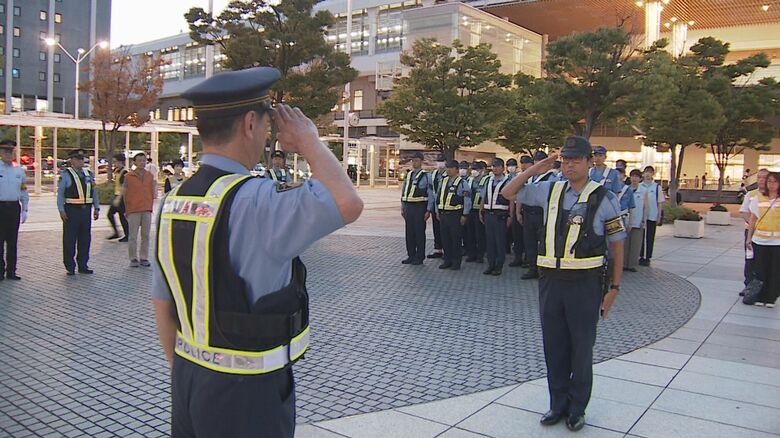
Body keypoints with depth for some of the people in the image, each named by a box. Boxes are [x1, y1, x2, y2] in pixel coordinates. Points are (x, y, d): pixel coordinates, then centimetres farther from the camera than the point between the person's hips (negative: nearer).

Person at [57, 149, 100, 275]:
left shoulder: (89, 174, 14)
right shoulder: (66, 175, -2)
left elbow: (94, 192, 17)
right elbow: (60, 193, -4)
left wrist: (96, 208, 12)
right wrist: (61, 210, -11)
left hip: (86, 210, 5)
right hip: (72, 211, -5)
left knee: (85, 239, 9)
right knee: (70, 240, 1)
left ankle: (83, 265, 18)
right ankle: (70, 267, 9)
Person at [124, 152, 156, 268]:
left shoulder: (150, 175, 8)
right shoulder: (128, 176, 1)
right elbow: (124, 193, 4)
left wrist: (151, 206, 7)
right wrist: (126, 209, 3)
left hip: (147, 210, 3)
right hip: (133, 210, -2)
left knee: (146, 235, 5)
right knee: (133, 236, 1)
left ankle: (144, 258, 13)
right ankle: (133, 259, 9)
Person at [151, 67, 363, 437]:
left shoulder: (172, 202, 1)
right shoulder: (254, 201, -24)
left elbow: (162, 307, 8)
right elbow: (347, 203, -35)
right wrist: (308, 141, -17)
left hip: (187, 382, 7)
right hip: (245, 393, -7)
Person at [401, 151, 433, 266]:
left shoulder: (426, 176, -4)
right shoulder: (408, 175, 12)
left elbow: (430, 194, -5)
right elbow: (403, 192, 18)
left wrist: (428, 210, -10)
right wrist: (402, 208, 14)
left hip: (420, 207, -5)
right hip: (408, 206, 5)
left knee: (419, 232, 1)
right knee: (409, 232, 9)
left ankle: (419, 257, 9)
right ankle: (411, 255, 20)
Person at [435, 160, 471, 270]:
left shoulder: (462, 183, -6)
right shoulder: (443, 181, 12)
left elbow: (467, 200, -8)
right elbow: (438, 197, 19)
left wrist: (464, 215, -11)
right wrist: (437, 211, 15)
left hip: (455, 215, -6)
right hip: (443, 214, 6)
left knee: (456, 240, 1)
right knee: (445, 239, 10)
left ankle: (456, 262, 10)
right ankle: (447, 261, 21)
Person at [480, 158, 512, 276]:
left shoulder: (507, 182, -4)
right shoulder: (488, 182, 13)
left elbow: (511, 200, -7)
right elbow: (484, 198, 19)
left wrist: (510, 216, -11)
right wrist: (481, 212, 17)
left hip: (500, 216, -5)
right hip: (488, 214, 5)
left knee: (500, 241, 1)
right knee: (489, 241, 9)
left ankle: (499, 267, 10)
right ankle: (491, 265, 19)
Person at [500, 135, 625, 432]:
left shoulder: (604, 199, -4)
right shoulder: (550, 191, 6)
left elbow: (617, 246, -1)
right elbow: (508, 193, 16)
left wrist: (614, 288, -3)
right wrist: (533, 171, 3)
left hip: (585, 283, -4)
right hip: (551, 279, 4)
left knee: (581, 348, 9)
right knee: (554, 345, 13)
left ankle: (577, 409, 26)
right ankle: (558, 404, 30)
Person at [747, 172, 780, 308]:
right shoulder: (759, 198, 6)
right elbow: (753, 219, 9)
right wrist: (749, 237, 7)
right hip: (759, 240, 1)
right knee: (760, 271, 7)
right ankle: (760, 297, 19)